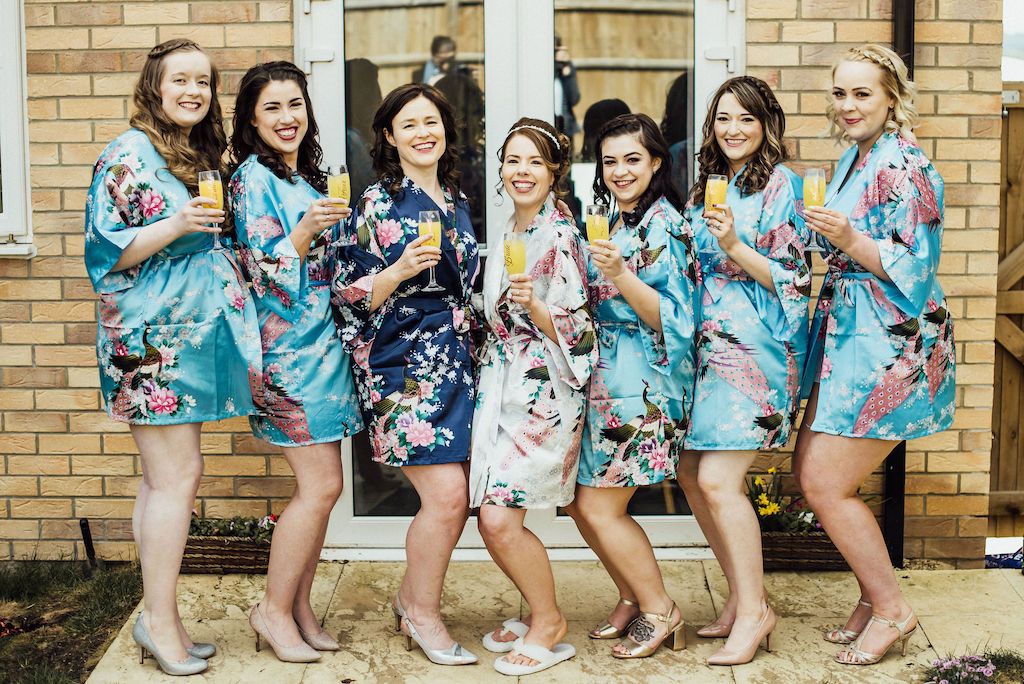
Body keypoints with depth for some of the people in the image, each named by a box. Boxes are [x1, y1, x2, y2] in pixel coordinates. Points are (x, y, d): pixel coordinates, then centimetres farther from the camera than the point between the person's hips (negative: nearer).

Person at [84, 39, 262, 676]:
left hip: (191, 333, 8)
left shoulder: (201, 156, 17)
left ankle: (159, 618, 18)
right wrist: (176, 225, -23)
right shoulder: (129, 155, -8)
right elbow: (106, 248, -12)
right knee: (176, 478, -6)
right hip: (152, 337, -8)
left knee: (167, 478, 10)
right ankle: (160, 618, 6)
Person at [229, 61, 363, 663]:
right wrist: (306, 232, -29)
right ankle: (275, 610, 8)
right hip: (290, 347, -8)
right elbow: (265, 272, -15)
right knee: (322, 486, -8)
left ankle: (300, 606, 19)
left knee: (318, 487, 8)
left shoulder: (307, 175, 16)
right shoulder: (254, 178, -8)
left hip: (324, 342, 8)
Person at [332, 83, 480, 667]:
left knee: (457, 496, 5)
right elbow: (350, 294, -9)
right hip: (404, 363, -7)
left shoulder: (457, 201, 14)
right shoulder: (378, 203, -5)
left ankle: (413, 598, 28)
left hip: (456, 360, 7)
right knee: (447, 494, -11)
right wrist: (398, 271, -24)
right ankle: (423, 612, 12)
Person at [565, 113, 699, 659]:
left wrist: (619, 274, -28)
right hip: (607, 378, 9)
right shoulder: (620, 221, 14)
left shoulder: (664, 226, -12)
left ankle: (660, 613, 14)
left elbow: (672, 317, -18)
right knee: (579, 502, 10)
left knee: (600, 508, -4)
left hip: (642, 385, -9)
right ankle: (632, 599, 28)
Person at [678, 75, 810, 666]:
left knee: (718, 480, -13)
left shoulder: (780, 183, -4)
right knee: (692, 473, 6)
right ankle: (743, 596, 20)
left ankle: (754, 611, 2)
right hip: (712, 344, 8)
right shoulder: (707, 186, 17)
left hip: (758, 347, -8)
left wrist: (734, 245, -21)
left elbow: (791, 278, -10)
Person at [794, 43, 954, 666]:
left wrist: (848, 239, -27)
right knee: (808, 472, 11)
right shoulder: (856, 157, 13)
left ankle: (892, 610, 14)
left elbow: (913, 270, -19)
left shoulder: (904, 168, -15)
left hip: (891, 348, -10)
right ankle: (873, 597, 26)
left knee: (826, 485, -5)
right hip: (848, 335, 10)